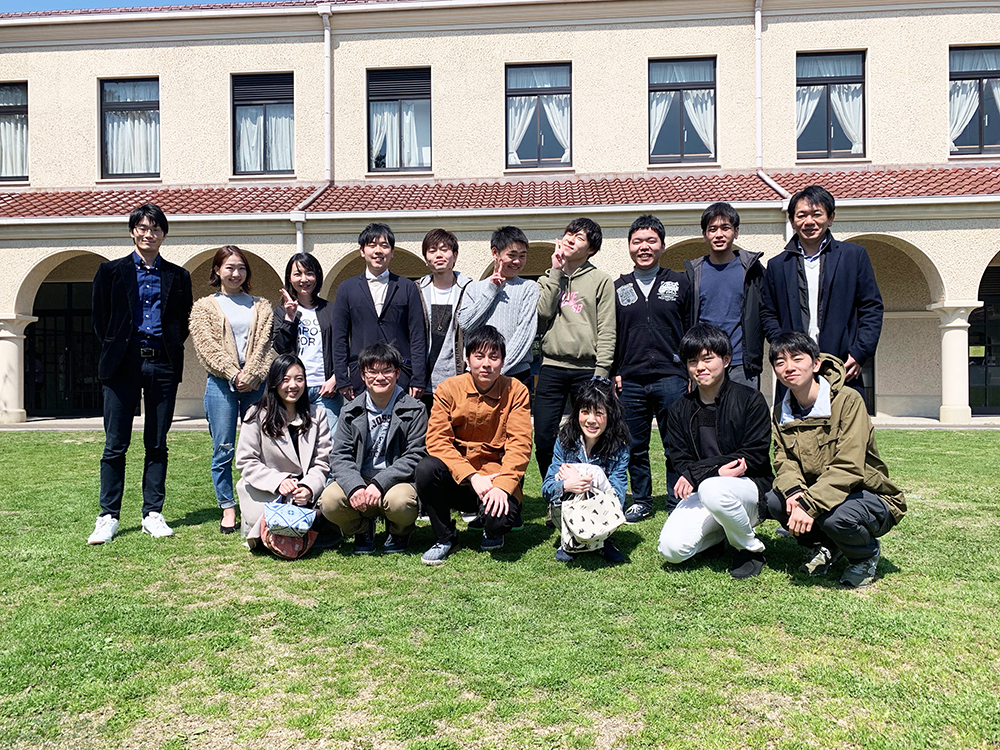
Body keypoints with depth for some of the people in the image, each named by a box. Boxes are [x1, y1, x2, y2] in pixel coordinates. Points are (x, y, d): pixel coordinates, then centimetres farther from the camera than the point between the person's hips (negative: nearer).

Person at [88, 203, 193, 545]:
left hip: (163, 366, 1)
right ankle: (108, 517, 8)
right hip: (122, 365, -1)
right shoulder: (111, 271, 8)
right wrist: (114, 350, 5)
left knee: (157, 445, 5)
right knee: (115, 445, 0)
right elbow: (100, 318, 9)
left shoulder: (178, 277, 12)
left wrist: (171, 350, 6)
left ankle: (153, 514, 12)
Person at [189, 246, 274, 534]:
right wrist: (234, 375, -12)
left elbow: (265, 344, 3)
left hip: (257, 383, 1)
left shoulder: (261, 306, 14)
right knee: (223, 449, 0)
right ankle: (228, 508, 10)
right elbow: (206, 346, -1)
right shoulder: (204, 307, 10)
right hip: (221, 383, -1)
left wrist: (251, 376, -10)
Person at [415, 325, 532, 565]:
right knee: (426, 468, -30)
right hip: (456, 476, 1)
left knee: (501, 517, -30)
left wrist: (503, 485, -23)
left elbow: (519, 445, -8)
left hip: (496, 475, -1)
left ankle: (493, 532, 13)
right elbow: (437, 440, -10)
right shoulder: (449, 389, -3)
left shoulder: (515, 391, -3)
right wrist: (472, 476, -22)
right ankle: (445, 538, -3)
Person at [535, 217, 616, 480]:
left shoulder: (601, 280, 6)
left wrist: (601, 373, -10)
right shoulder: (549, 278, 16)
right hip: (551, 367, 2)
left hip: (586, 369, -2)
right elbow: (542, 313, -4)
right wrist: (556, 272, -1)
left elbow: (606, 331, 0)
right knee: (544, 439, 1)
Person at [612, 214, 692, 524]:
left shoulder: (679, 283, 8)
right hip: (630, 381, 2)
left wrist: (692, 373, 2)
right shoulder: (618, 287, 12)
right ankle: (641, 501, 22)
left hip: (671, 378, -2)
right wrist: (613, 373, 6)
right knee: (635, 446, 8)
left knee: (676, 446, 2)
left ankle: (677, 503, 16)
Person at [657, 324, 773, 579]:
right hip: (701, 489, 4)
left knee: (712, 490, -39)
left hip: (750, 486, -4)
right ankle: (723, 531, 13)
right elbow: (681, 462, 3)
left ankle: (751, 548, -8)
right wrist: (715, 470, -21)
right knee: (671, 548, -20)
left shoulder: (750, 399, -4)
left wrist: (697, 472, -18)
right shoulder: (679, 410, 8)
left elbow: (756, 455, -10)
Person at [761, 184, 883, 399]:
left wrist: (859, 354, -4)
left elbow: (872, 308, 7)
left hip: (845, 373, -1)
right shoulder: (777, 266, 13)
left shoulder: (855, 255, 9)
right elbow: (768, 315, 12)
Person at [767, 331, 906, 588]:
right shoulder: (781, 411, 0)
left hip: (869, 496, -5)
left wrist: (809, 504, -37)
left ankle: (866, 555, 2)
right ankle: (823, 547, 10)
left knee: (835, 516, -36)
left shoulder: (848, 400, -20)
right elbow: (784, 461, -5)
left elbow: (848, 467, -28)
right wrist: (793, 490, -28)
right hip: (816, 491, 5)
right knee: (774, 501, -21)